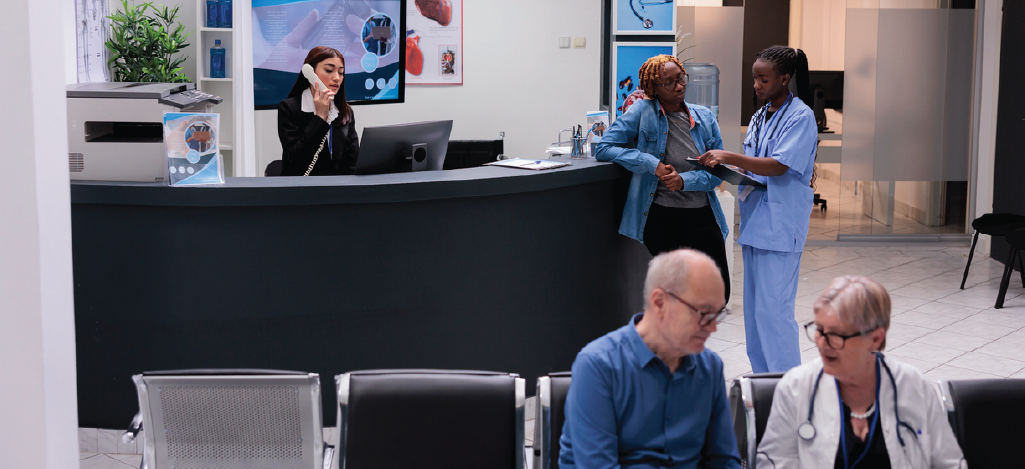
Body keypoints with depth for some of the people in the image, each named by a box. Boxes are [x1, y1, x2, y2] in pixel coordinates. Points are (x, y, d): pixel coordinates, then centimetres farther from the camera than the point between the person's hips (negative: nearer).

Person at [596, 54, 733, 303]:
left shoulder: (705, 117, 10)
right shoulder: (643, 111, 0)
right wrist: (653, 164, -14)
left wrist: (685, 180, -13)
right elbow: (604, 148, -5)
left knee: (719, 292, 1)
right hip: (661, 219, -3)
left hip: (703, 217, 3)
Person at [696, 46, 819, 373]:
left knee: (772, 308, -10)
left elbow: (779, 166, -19)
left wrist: (730, 157, -24)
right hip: (755, 220, 9)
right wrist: (724, 166, 0)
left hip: (781, 225, -9)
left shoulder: (801, 116, -10)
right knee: (754, 307, 12)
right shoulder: (760, 117, 16)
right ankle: (762, 379, 21)